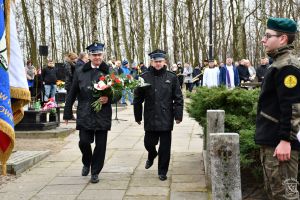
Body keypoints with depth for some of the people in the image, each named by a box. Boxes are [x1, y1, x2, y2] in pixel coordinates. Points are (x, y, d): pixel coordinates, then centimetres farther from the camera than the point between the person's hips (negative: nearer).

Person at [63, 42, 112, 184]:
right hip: (84, 115, 0)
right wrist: (67, 113, 6)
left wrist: (108, 99, -16)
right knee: (84, 141, -2)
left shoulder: (109, 72, 1)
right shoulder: (80, 72, 4)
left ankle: (95, 172, 21)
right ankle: (86, 163, 29)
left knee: (100, 144, 4)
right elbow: (72, 94, 7)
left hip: (103, 115, 0)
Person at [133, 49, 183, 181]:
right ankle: (151, 156, 45)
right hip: (150, 119, 1)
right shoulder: (144, 77, 0)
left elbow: (178, 98, 1)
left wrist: (178, 115, -3)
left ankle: (162, 171, 19)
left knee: (165, 147, 3)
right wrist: (138, 116, 6)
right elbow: (138, 99, 5)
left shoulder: (171, 77, 0)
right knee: (149, 143, 9)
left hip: (166, 119, -1)